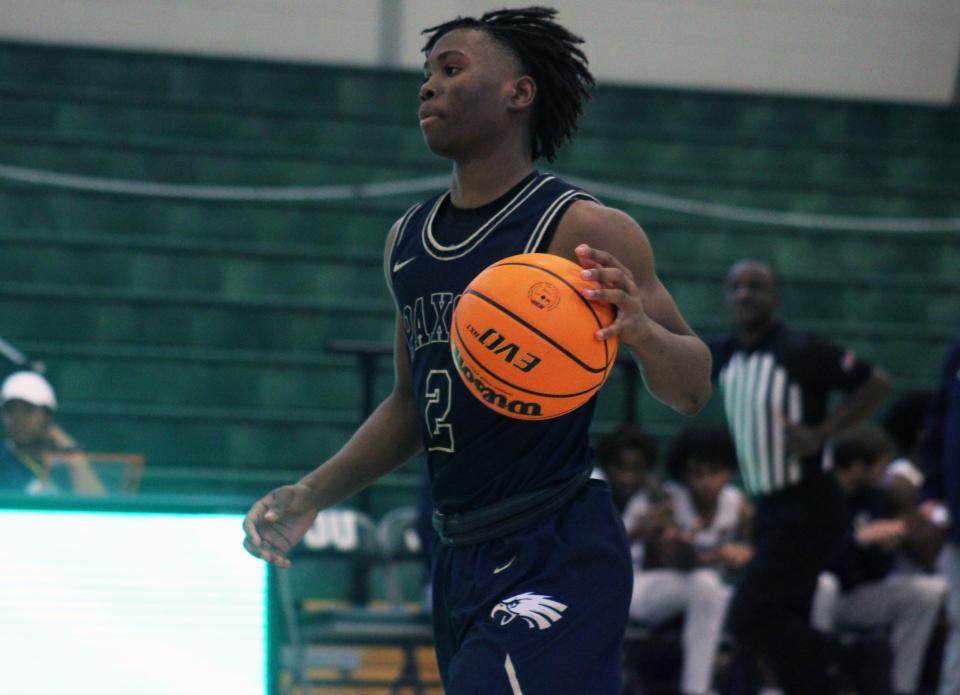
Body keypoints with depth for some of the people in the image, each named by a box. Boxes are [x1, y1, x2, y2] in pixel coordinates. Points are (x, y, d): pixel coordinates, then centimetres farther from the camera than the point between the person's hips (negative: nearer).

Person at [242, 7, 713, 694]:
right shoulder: (407, 239, 12)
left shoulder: (583, 231, -9)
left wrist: (641, 331, -28)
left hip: (556, 556, -8)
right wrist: (310, 495, 15)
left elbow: (692, 391, -7)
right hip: (460, 557, 8)